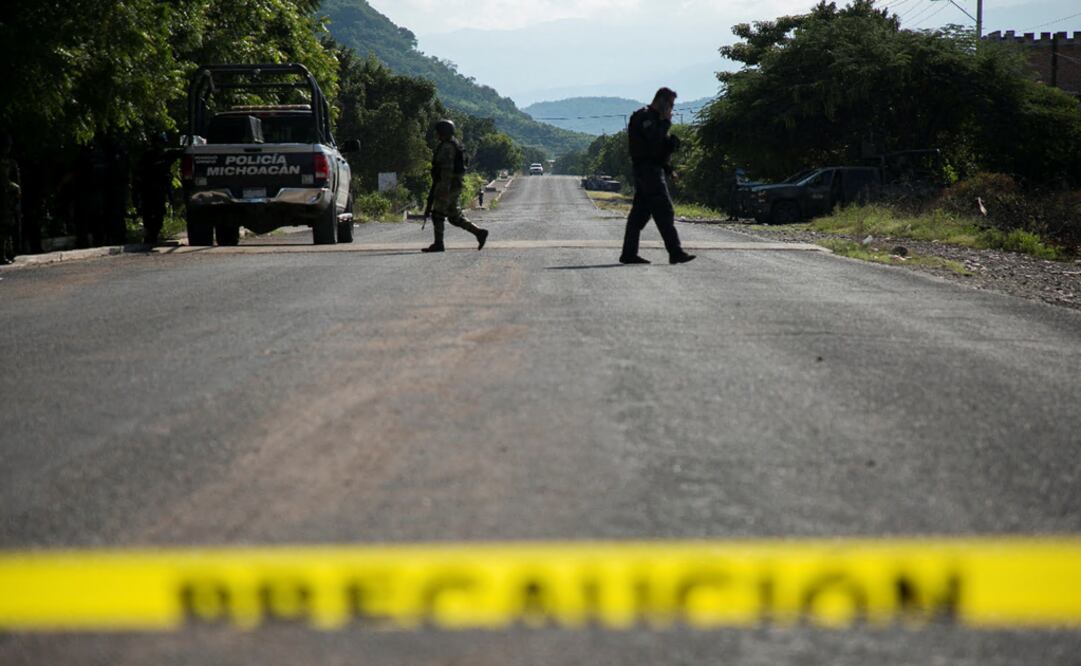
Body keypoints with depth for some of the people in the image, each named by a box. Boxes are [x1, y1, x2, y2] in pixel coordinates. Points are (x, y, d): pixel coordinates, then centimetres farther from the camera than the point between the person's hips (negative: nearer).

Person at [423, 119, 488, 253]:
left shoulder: (447, 147, -15)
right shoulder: (454, 145, 18)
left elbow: (447, 168, -23)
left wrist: (445, 188, -26)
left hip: (448, 186, -10)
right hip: (455, 186, 10)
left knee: (437, 214, -3)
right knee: (455, 217, 10)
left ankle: (438, 244, -1)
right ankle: (479, 232, 4)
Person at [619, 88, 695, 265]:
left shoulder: (652, 118, 22)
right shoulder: (644, 117, -10)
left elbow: (660, 144, 26)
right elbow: (655, 140, -22)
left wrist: (672, 142, 9)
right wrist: (666, 122, -12)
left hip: (653, 169, 11)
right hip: (648, 169, -11)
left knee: (640, 213, 10)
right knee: (664, 211, -14)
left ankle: (628, 253, 11)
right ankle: (675, 252, -17)